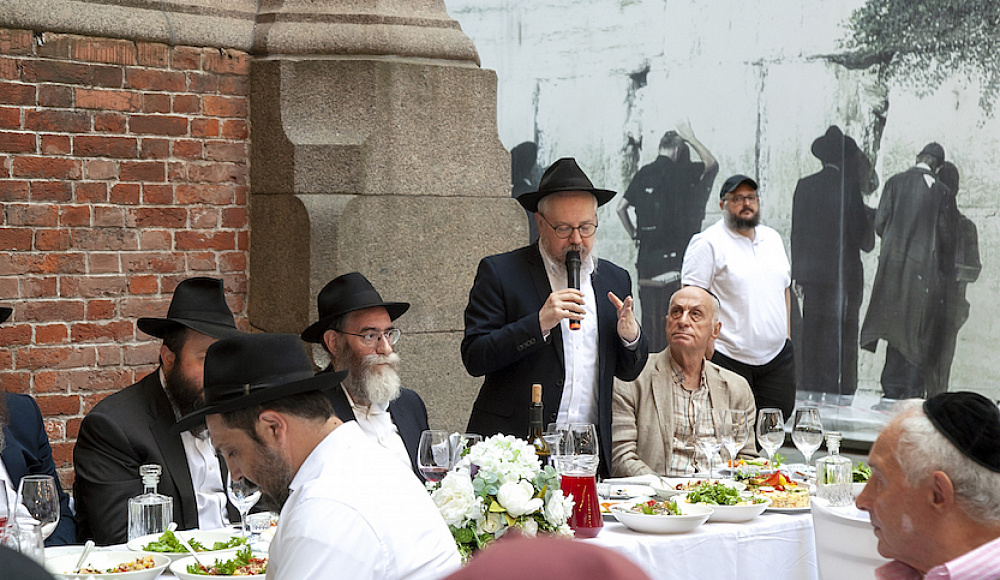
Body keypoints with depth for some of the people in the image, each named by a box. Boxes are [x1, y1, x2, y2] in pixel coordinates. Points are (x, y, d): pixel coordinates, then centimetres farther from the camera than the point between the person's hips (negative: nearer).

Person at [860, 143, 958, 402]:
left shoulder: (895, 183, -1)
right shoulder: (942, 192, -5)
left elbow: (880, 222, -1)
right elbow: (946, 235, -3)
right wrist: (947, 270, 11)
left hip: (893, 264, 2)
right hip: (927, 269, -2)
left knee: (895, 326, 9)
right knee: (919, 332, 5)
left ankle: (892, 391, 8)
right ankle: (912, 393, 5)